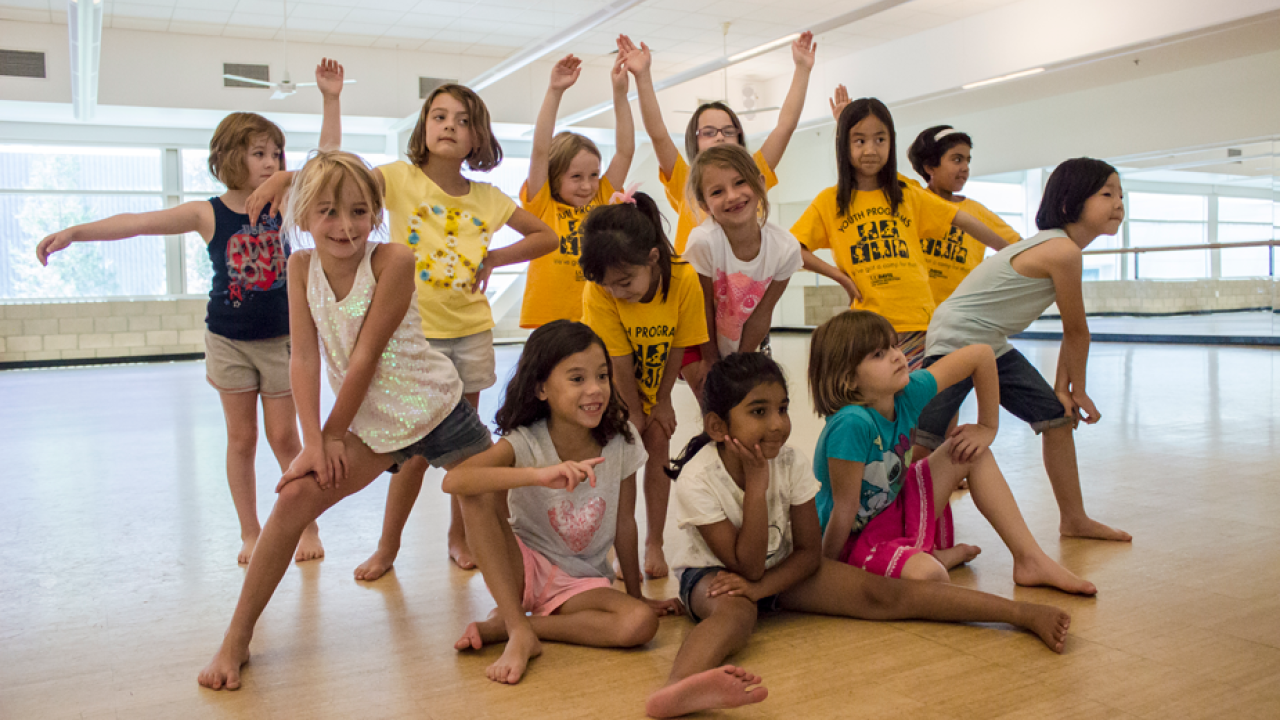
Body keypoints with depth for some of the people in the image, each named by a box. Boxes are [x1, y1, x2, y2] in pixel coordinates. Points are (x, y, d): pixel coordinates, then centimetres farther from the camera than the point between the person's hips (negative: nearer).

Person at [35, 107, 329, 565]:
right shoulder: (207, 214, -8)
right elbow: (137, 222, -16)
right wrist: (74, 232, -27)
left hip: (280, 339, 1)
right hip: (229, 341, 0)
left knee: (284, 437, 5)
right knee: (241, 438, 7)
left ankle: (307, 526, 17)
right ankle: (250, 532, 19)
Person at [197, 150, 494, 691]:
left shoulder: (393, 261, -19)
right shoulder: (301, 267, -5)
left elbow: (366, 355, -18)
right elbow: (304, 357, -9)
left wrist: (332, 435, -14)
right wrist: (314, 441, -16)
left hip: (435, 407, -3)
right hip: (371, 422, 3)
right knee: (296, 496, -9)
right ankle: (236, 640, 4)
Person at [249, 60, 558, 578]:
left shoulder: (487, 198, 4)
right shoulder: (400, 178, -5)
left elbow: (545, 237, 13)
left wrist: (493, 260, 2)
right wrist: (331, 100, -33)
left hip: (471, 331, 3)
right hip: (415, 332, -3)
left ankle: (459, 535, 29)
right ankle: (388, 544, 22)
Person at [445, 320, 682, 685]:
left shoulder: (621, 440, -10)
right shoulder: (525, 442, -18)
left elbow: (624, 523, 1)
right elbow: (454, 480, -36)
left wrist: (636, 594, 8)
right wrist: (539, 474, -48)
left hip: (582, 582, 2)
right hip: (523, 566, -2)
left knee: (641, 623, -28)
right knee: (480, 497, -28)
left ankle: (505, 625, -15)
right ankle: (521, 632, -23)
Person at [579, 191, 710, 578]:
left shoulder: (684, 279, -32)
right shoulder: (598, 292, -33)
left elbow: (677, 347, -18)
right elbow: (619, 361, -24)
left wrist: (662, 401, -9)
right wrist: (634, 412, -15)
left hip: (653, 382, 1)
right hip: (614, 386, -1)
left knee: (657, 448, -1)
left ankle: (654, 543, 12)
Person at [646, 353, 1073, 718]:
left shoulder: (789, 462, -13)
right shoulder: (697, 479, -25)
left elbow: (809, 551, -7)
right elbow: (746, 565, -26)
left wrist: (760, 586, -23)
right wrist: (757, 482, -31)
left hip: (781, 569, 4)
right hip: (711, 574, -4)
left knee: (881, 594, -13)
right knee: (734, 612, -41)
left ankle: (1025, 613, -17)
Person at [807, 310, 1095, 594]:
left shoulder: (908, 393, -14)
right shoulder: (852, 424, -34)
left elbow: (981, 354, -1)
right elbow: (845, 508, -27)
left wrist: (988, 427, 4)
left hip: (896, 513, 8)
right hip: (855, 538, -8)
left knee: (974, 453, 4)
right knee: (928, 575, -35)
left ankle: (1031, 559, 8)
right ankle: (938, 558, 2)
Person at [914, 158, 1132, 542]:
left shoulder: (1062, 247, 10)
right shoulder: (1064, 251, -20)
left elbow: (1071, 330, 11)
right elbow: (1078, 331, -9)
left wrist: (1063, 388, 5)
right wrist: (1078, 390, 4)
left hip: (992, 345, 10)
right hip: (954, 341, -10)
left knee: (1057, 414, 10)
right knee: (921, 444, -11)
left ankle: (1075, 520, 20)